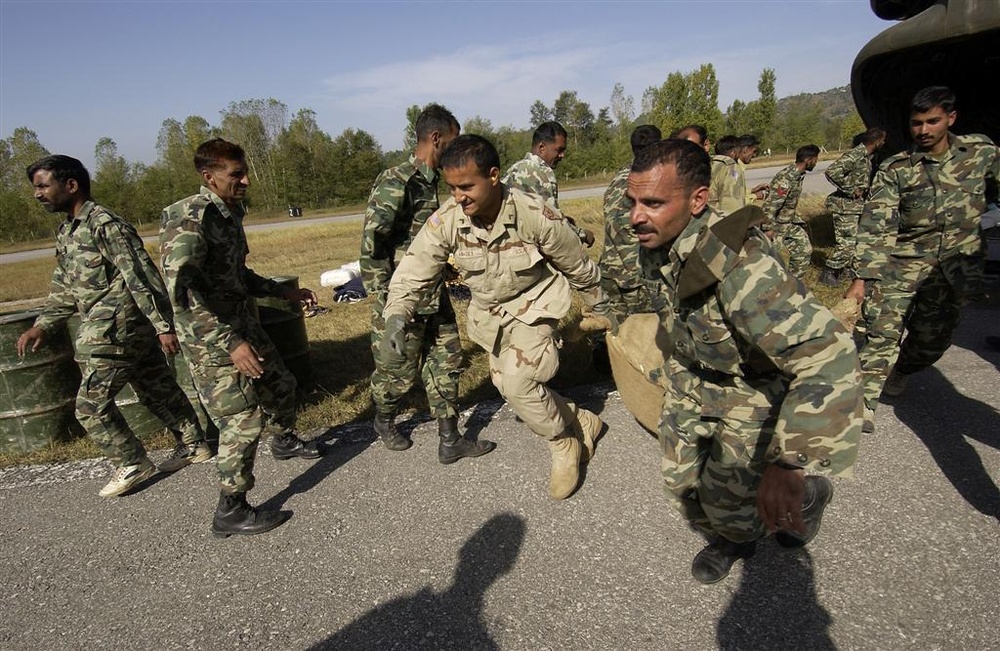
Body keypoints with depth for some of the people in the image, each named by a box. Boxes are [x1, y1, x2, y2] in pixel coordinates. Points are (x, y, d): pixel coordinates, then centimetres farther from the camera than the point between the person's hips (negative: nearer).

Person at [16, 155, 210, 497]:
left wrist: (163, 325, -23)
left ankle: (132, 465, 14)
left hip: (116, 333, -9)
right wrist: (42, 325, 11)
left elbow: (142, 277, -21)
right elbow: (64, 288, 21)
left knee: (91, 405, 0)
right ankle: (193, 446, 27)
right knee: (157, 392, 16)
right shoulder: (66, 231, 13)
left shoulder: (104, 224, -17)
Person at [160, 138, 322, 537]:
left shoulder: (229, 214, 9)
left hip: (242, 325, 9)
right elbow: (181, 290, -28)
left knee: (280, 385, 23)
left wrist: (284, 291, 18)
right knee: (243, 419, -6)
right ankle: (230, 512, 9)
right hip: (211, 339, -9)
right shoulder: (188, 218, -20)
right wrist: (230, 343, -31)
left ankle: (284, 441, 51)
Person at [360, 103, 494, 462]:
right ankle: (384, 420, 39)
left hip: (435, 297, 8)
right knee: (399, 371, 9)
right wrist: (387, 305, -22)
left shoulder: (433, 182, 8)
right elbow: (371, 244, -22)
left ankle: (450, 441, 21)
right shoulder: (396, 182, -18)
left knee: (446, 364, 10)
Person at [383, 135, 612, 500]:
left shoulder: (535, 215, -29)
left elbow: (578, 267, -13)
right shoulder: (446, 219, -22)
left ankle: (564, 445, 5)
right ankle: (582, 423, 34)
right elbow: (413, 272, -16)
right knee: (508, 385, 12)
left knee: (517, 382, -23)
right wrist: (396, 319, -33)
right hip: (489, 313, 5)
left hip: (534, 304, -5)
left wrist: (602, 309, 1)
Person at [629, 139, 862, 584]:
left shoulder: (738, 264, -39)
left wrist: (787, 463, -51)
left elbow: (829, 356, -45)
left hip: (753, 393, -6)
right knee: (681, 485, 10)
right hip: (692, 380, 7)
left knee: (726, 500, -3)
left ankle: (807, 495, 30)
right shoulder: (655, 246, -13)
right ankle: (729, 540, 43)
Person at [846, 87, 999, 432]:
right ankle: (866, 400, -15)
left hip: (955, 266, 3)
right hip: (901, 262, -3)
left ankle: (900, 372, 39)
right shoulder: (895, 169, -7)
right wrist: (862, 278, -20)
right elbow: (875, 226, -13)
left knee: (932, 339, 11)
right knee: (883, 329, -16)